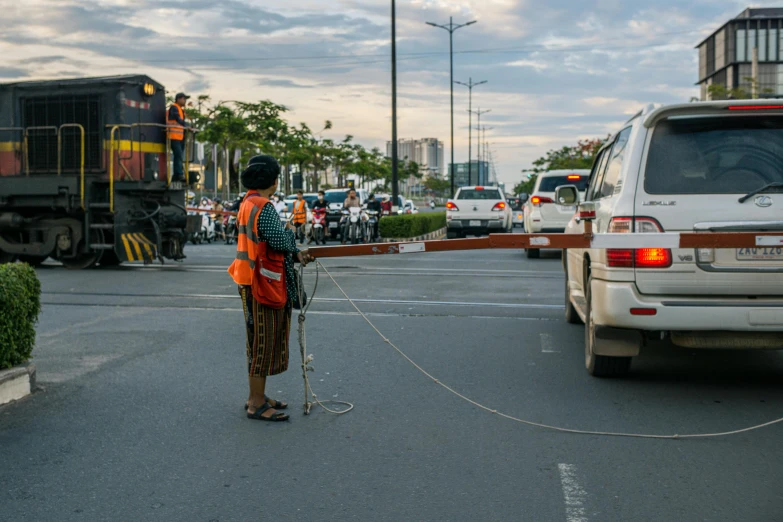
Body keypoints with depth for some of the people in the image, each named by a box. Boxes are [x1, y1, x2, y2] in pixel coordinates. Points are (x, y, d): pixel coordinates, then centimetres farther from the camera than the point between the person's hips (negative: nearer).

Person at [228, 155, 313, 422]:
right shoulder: (263, 207, -19)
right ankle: (257, 405, 5)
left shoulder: (247, 204, 13)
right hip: (264, 283, -10)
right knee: (264, 341, -3)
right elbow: (280, 242, -25)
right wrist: (290, 230, -4)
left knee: (260, 341, 18)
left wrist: (296, 255, 6)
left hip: (253, 281, 10)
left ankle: (256, 396, 28)